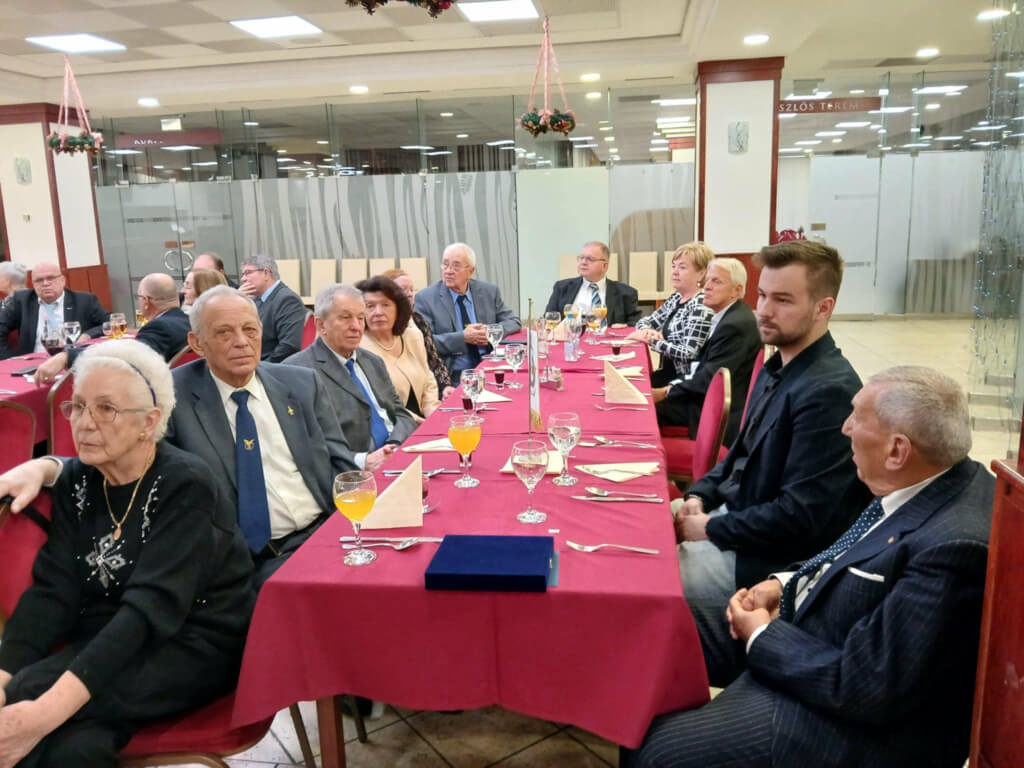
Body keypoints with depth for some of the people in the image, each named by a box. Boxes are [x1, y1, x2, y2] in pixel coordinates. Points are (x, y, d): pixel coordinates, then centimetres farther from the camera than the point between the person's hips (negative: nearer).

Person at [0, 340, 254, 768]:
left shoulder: (186, 485, -16)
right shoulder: (75, 481, 3)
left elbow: (152, 608, -27)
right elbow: (53, 591, -5)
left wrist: (50, 707, -37)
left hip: (197, 645, -4)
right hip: (108, 645, 5)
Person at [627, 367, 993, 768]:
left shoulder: (954, 546, -32)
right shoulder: (943, 480, -5)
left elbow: (863, 687, -28)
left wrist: (762, 637, -14)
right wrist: (786, 583, -1)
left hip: (859, 719, -9)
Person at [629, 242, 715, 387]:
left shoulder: (701, 307, -16)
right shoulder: (676, 298, 10)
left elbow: (688, 354, -24)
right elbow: (645, 321, 16)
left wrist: (651, 340, -17)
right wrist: (646, 332, -7)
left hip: (686, 380, -8)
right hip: (668, 372, 8)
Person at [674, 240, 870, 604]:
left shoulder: (828, 391, -25)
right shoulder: (777, 368, 6)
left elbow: (800, 516, -26)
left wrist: (711, 529, -15)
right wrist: (699, 496, 1)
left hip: (769, 557, -9)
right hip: (735, 517, 9)